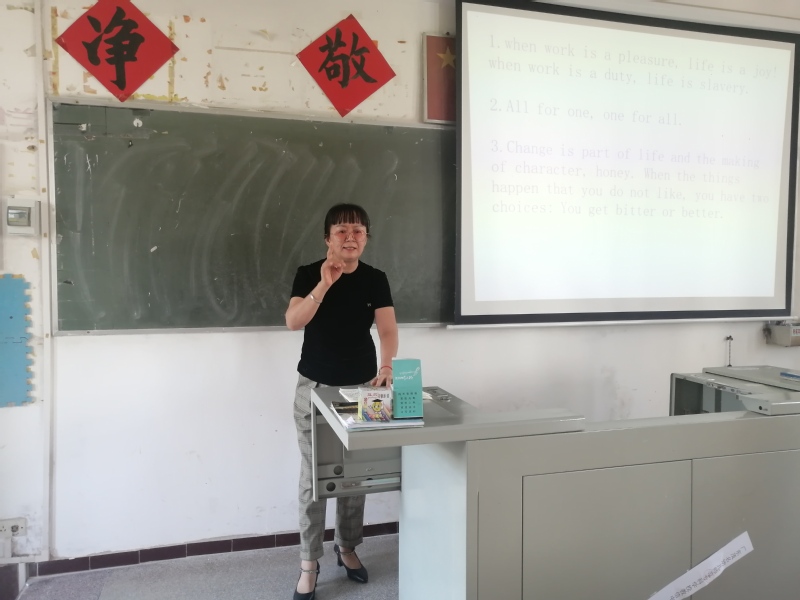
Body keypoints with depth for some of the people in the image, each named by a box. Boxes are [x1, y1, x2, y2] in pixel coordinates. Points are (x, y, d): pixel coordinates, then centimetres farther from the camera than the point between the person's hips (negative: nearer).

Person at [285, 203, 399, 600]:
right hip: (314, 388, -2)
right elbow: (293, 322, -19)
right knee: (313, 477, 4)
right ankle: (309, 563, 17)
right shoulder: (308, 275, -5)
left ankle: (347, 548, 32)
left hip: (361, 387, 2)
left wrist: (386, 366, -26)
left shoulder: (376, 280, -1)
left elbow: (388, 330, -8)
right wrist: (324, 285, -29)